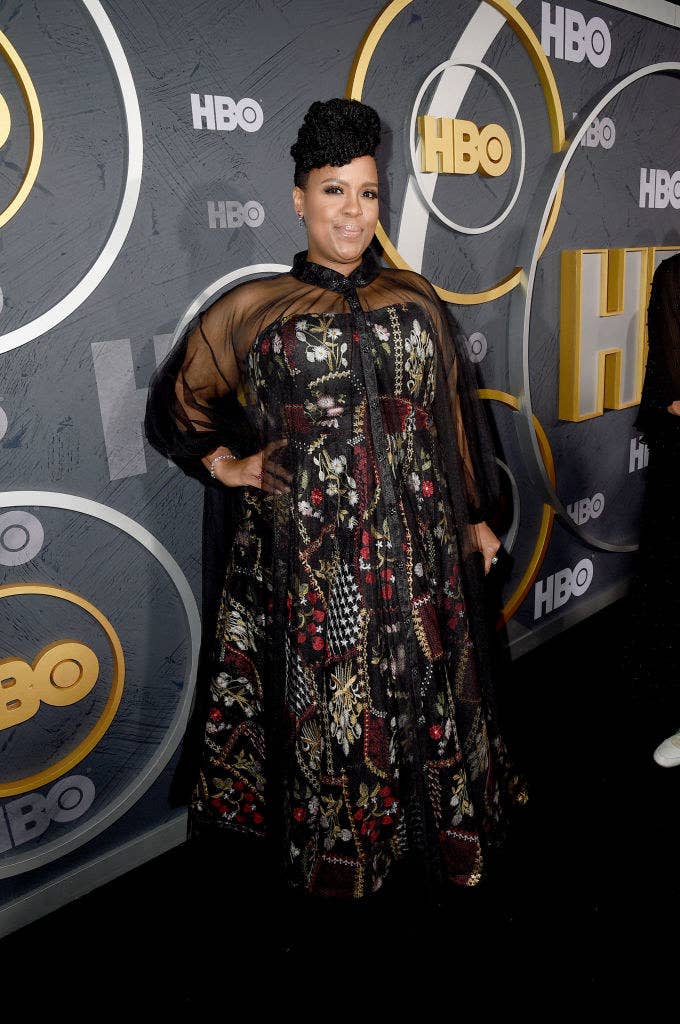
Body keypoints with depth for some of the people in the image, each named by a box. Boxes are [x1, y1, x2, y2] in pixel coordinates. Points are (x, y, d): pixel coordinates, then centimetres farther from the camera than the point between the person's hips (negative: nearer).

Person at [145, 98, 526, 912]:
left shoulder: (414, 296, 11)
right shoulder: (254, 308, 4)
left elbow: (453, 412, 14)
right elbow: (178, 401, 16)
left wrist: (475, 517, 14)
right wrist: (226, 465, 3)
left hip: (417, 539, 3)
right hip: (314, 547, -2)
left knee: (431, 683, 11)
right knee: (330, 696, 8)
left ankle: (445, 839, 34)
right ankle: (339, 853, 32)